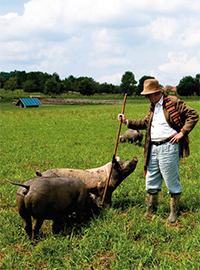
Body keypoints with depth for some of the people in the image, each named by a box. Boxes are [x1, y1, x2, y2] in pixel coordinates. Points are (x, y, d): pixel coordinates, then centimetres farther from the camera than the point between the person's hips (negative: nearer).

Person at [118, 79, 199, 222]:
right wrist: (127, 122, 13)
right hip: (153, 148, 7)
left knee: (172, 182, 2)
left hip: (169, 147, -7)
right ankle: (150, 211, 25)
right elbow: (145, 122, 25)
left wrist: (182, 132, -12)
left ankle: (174, 212, 17)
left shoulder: (173, 102, -7)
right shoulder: (153, 106, 17)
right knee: (151, 182, 12)